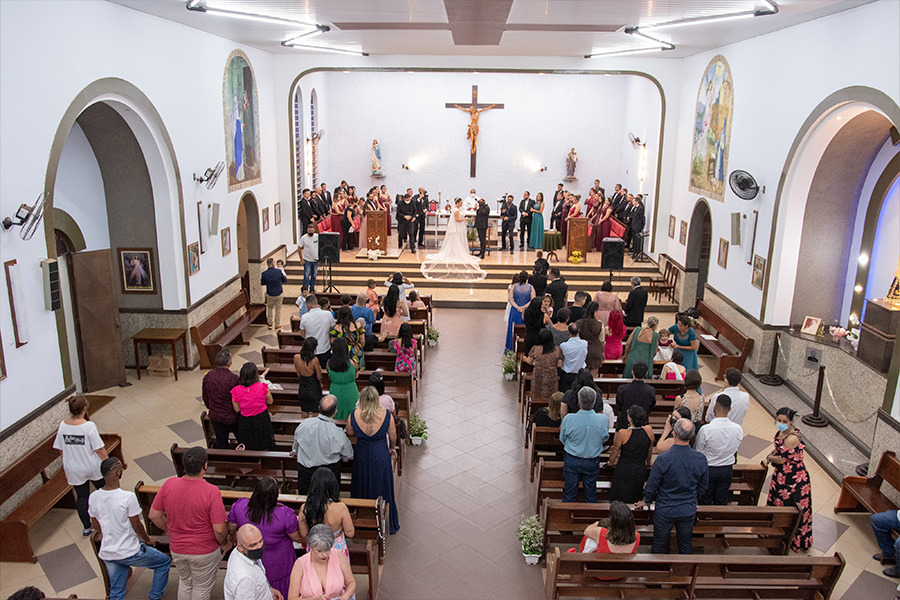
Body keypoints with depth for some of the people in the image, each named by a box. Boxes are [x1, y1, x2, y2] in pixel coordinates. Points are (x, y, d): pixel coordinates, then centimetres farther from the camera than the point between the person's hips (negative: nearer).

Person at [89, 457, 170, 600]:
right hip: (129, 552, -6)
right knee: (165, 562, 17)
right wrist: (147, 539, 7)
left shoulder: (93, 497, -7)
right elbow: (136, 525, -13)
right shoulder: (128, 497, -25)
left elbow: (95, 524, 9)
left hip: (106, 554, 6)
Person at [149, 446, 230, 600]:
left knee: (185, 583, 29)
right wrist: (224, 543, -2)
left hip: (177, 549, 4)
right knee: (202, 587, 20)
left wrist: (171, 531, 13)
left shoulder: (169, 484, -16)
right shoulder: (211, 492, -28)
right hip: (204, 552, -4)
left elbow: (154, 515, -3)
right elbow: (219, 529, -24)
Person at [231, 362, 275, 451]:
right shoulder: (262, 387, -23)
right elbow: (270, 402, -6)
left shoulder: (236, 391, -18)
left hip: (245, 421, 1)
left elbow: (237, 409, -7)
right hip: (262, 419, -1)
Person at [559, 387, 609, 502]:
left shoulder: (568, 419, -22)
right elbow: (604, 439, -1)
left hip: (572, 461, -1)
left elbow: (562, 439, -6)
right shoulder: (603, 420, -19)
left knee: (569, 494, 15)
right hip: (592, 462, 1)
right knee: (591, 494, 20)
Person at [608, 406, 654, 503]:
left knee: (620, 503, 13)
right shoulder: (649, 430, -12)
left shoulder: (622, 433, -22)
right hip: (641, 471, 4)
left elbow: (615, 451, -5)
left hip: (624, 471, -4)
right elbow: (650, 450, 7)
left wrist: (611, 463, 16)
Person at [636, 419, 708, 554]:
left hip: (665, 511, -3)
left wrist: (646, 501, 7)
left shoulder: (663, 459, -26)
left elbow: (651, 486, -14)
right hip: (689, 511, 3)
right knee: (686, 546, 21)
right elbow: (702, 488, 1)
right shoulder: (701, 459, -14)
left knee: (659, 545, 17)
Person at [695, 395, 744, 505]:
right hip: (727, 470, 3)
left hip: (708, 470, -3)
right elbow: (735, 450, 2)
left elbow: (697, 452, -13)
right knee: (722, 502, 21)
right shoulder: (738, 429, -15)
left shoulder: (705, 430, -26)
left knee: (705, 501, 15)